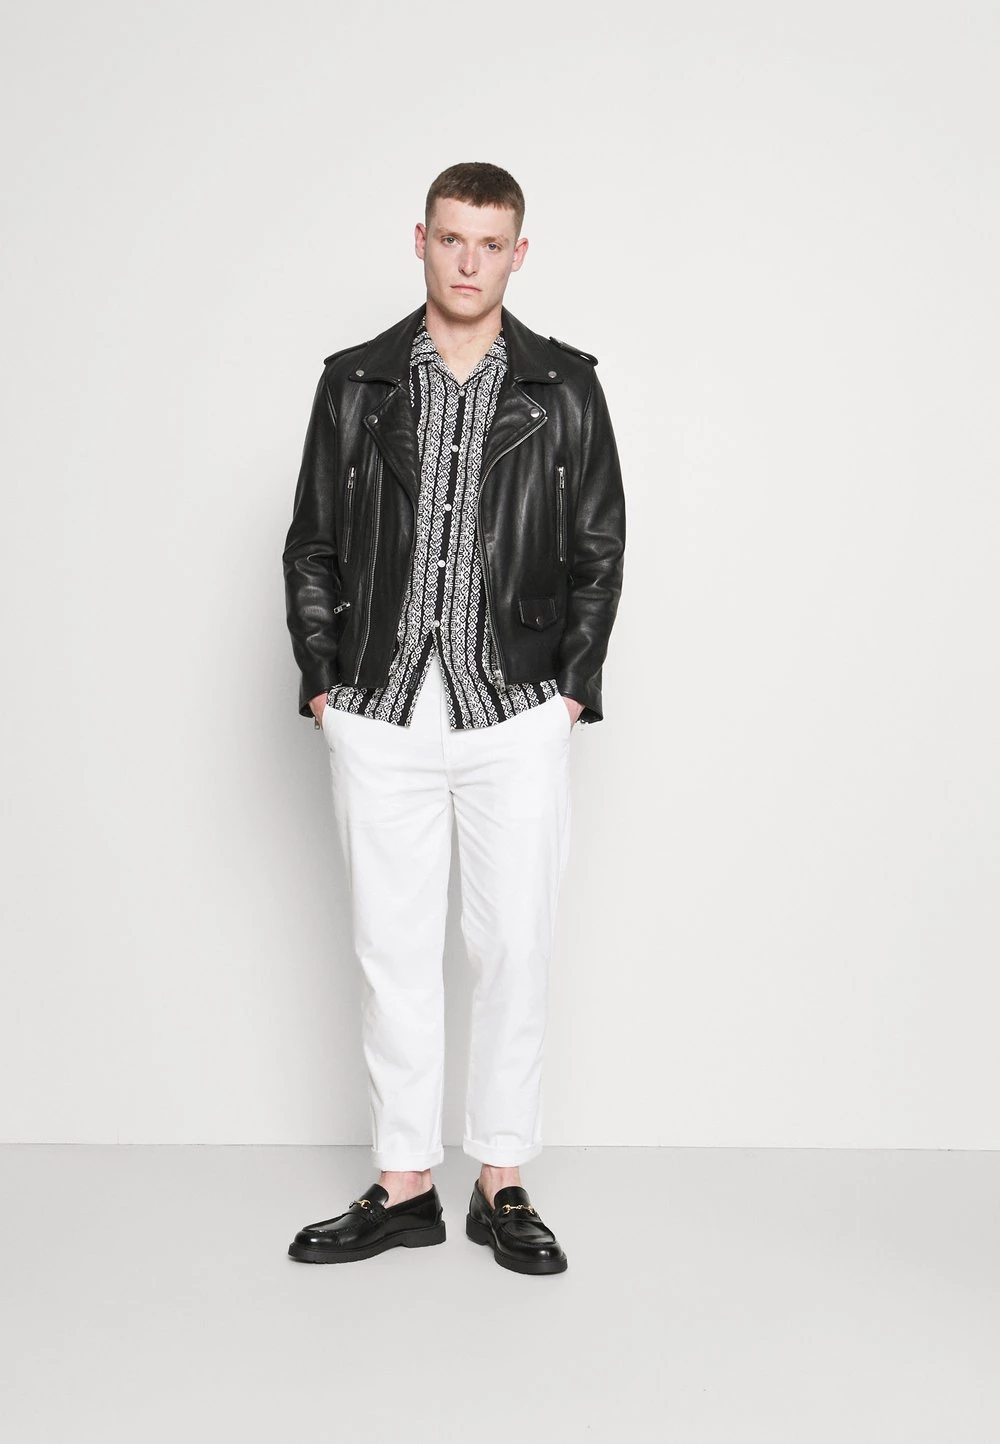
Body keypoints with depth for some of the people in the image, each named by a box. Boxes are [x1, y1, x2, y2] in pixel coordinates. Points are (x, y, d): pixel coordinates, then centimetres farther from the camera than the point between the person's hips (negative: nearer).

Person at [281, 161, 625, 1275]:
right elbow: (311, 546, 9)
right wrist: (322, 682, 2)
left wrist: (572, 689, -1)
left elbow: (599, 550, 7)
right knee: (392, 950, 7)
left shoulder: (563, 388, 5)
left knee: (515, 946, 4)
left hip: (518, 717, -1)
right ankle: (403, 1185, 19)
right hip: (380, 718, 1)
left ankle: (502, 1182, 18)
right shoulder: (355, 383, 7)